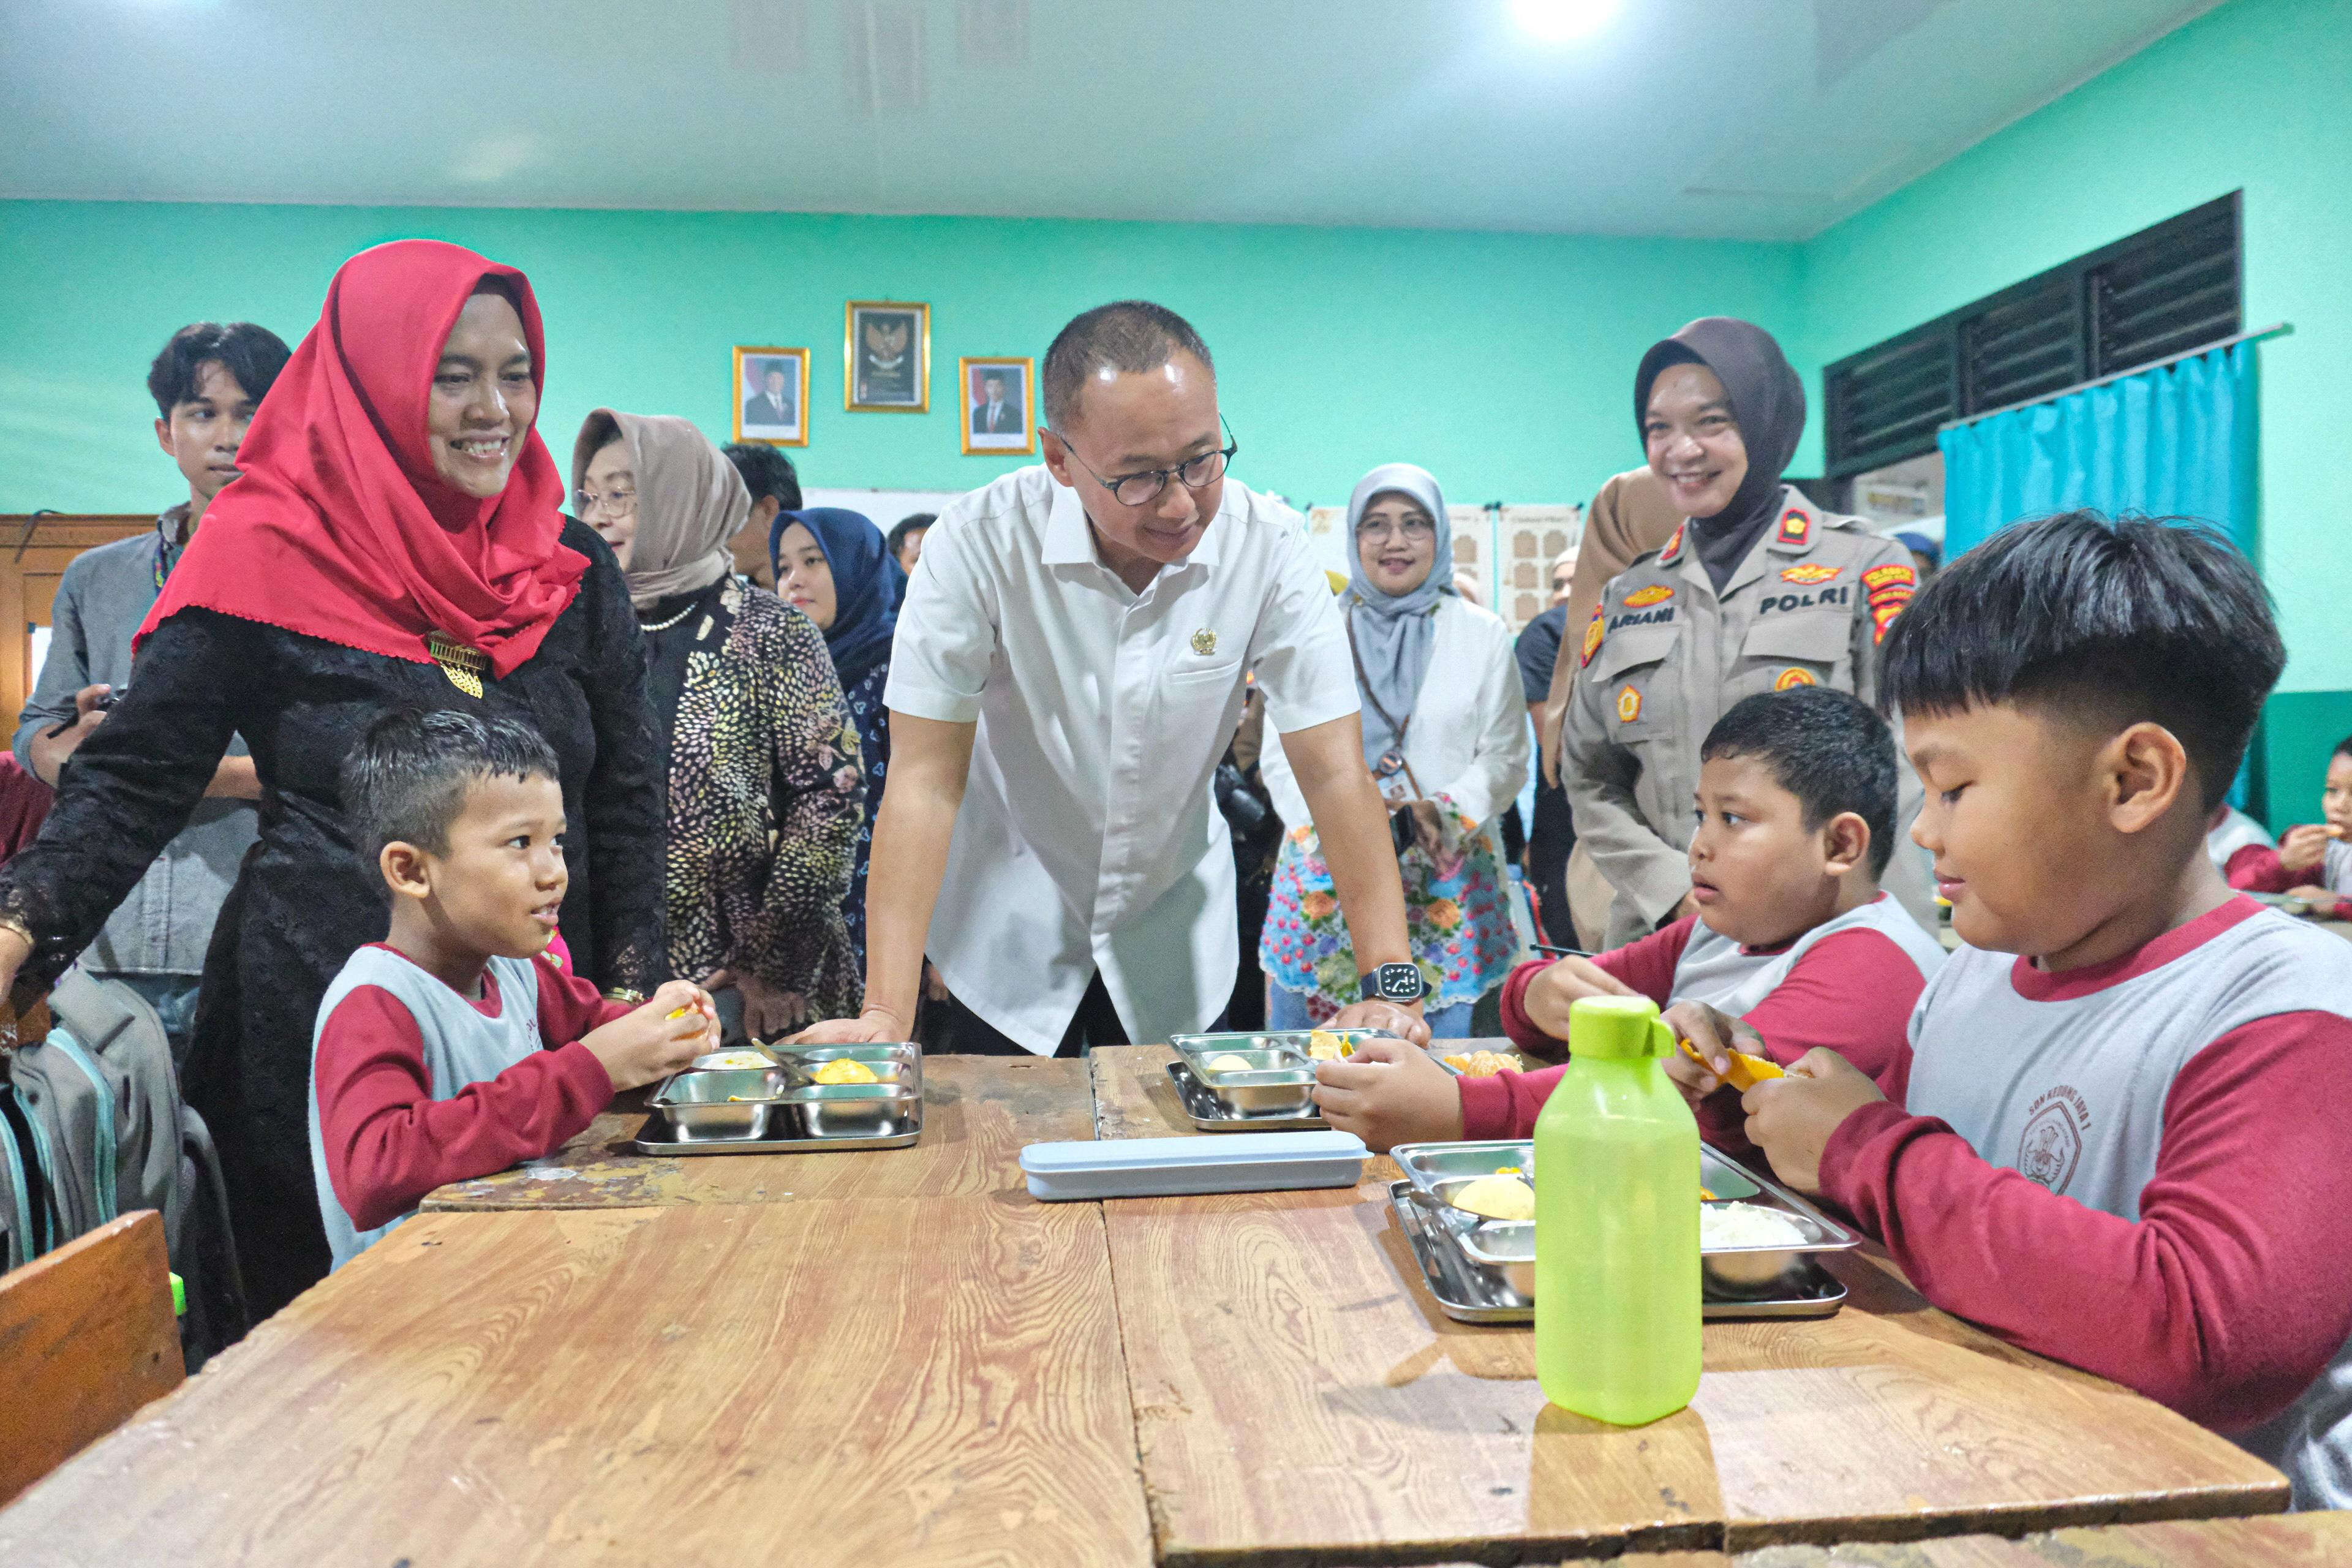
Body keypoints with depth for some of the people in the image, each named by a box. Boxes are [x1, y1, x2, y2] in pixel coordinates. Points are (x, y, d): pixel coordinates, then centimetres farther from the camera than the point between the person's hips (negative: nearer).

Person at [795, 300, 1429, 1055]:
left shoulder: (1268, 546, -19)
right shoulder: (979, 541, -24)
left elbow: (1335, 771, -19)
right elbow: (926, 777, -24)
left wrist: (1392, 985, -28)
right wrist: (886, 1019, -30)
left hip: (1176, 928, 2)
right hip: (1008, 931, -1)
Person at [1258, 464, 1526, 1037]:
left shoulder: (1484, 635, 9)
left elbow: (1506, 758, 5)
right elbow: (1278, 754, 6)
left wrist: (1441, 812, -13)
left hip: (1445, 889, 0)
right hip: (1326, 878, 1)